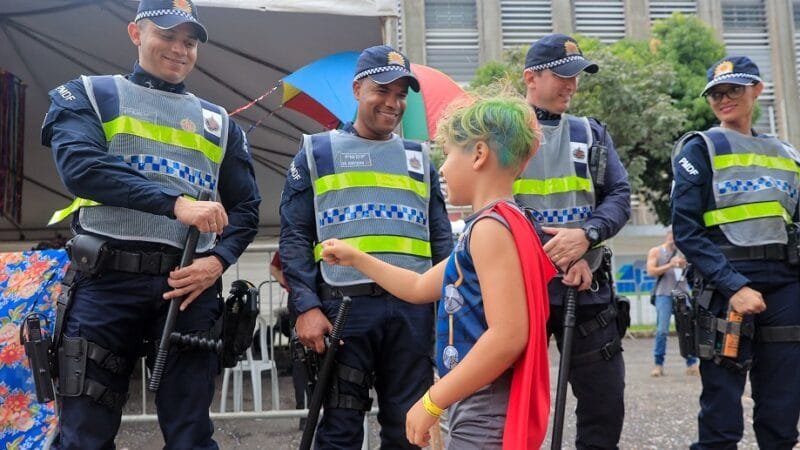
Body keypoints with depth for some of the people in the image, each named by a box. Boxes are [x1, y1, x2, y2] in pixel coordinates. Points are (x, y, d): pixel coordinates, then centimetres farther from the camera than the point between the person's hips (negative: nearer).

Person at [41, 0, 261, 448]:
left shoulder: (220, 123, 19)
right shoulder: (89, 95, 11)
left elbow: (246, 208, 16)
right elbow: (80, 165, -9)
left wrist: (217, 261, -5)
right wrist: (175, 203, -20)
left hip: (189, 284, 2)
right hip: (106, 281, -2)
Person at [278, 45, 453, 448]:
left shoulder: (419, 159, 19)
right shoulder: (316, 153, 10)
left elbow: (441, 240, 16)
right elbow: (295, 237, 2)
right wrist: (306, 307, -9)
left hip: (413, 309, 3)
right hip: (345, 306, -3)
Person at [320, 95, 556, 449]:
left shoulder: (490, 226, -17)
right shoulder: (495, 224, 13)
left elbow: (508, 336, -27)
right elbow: (421, 287, 23)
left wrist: (433, 402, -20)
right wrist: (355, 258, 26)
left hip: (486, 419, -10)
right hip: (482, 414, 10)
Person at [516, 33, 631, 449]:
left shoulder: (592, 134, 13)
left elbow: (620, 196, 5)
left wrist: (586, 236, -16)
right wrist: (560, 256, -14)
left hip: (588, 290, 4)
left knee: (605, 405, 8)